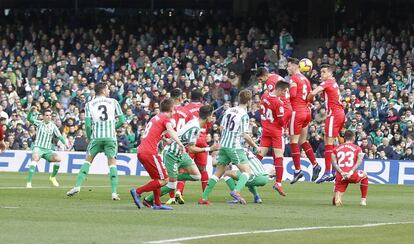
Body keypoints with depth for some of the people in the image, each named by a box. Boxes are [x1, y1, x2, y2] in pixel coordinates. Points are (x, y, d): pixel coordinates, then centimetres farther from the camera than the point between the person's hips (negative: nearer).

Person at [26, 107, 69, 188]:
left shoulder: (53, 126, 10)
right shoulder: (39, 123, 5)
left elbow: (59, 135, 3)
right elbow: (29, 118, -8)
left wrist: (65, 142, -15)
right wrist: (32, 110, -27)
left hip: (48, 150, 3)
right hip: (38, 148, -3)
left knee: (58, 158, -20)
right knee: (35, 158, -33)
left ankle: (53, 177, 8)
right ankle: (29, 182, -34)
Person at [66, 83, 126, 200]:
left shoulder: (89, 104, 7)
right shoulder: (113, 102, 8)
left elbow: (87, 124, 0)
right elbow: (122, 120, 5)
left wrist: (89, 137, 15)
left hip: (96, 136, 0)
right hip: (111, 136, 0)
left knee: (88, 160, 12)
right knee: (112, 163, 3)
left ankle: (77, 186, 1)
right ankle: (114, 192, -6)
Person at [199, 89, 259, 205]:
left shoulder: (229, 110, 10)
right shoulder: (244, 115, -10)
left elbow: (222, 127, 16)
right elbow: (245, 136, -11)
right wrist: (256, 147, 0)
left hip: (224, 145, 7)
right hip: (235, 147, -7)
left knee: (218, 172, 13)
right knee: (247, 171, -5)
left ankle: (204, 197, 9)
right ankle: (236, 191, -29)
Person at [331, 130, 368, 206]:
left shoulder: (336, 149, 17)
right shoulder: (357, 148, 12)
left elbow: (334, 162, 2)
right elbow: (359, 161, -5)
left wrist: (341, 173, -9)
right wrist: (351, 172, -13)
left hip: (340, 177, 1)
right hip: (353, 176, -1)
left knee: (336, 202, 10)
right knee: (364, 176, 36)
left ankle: (337, 198, -28)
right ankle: (363, 200, 30)